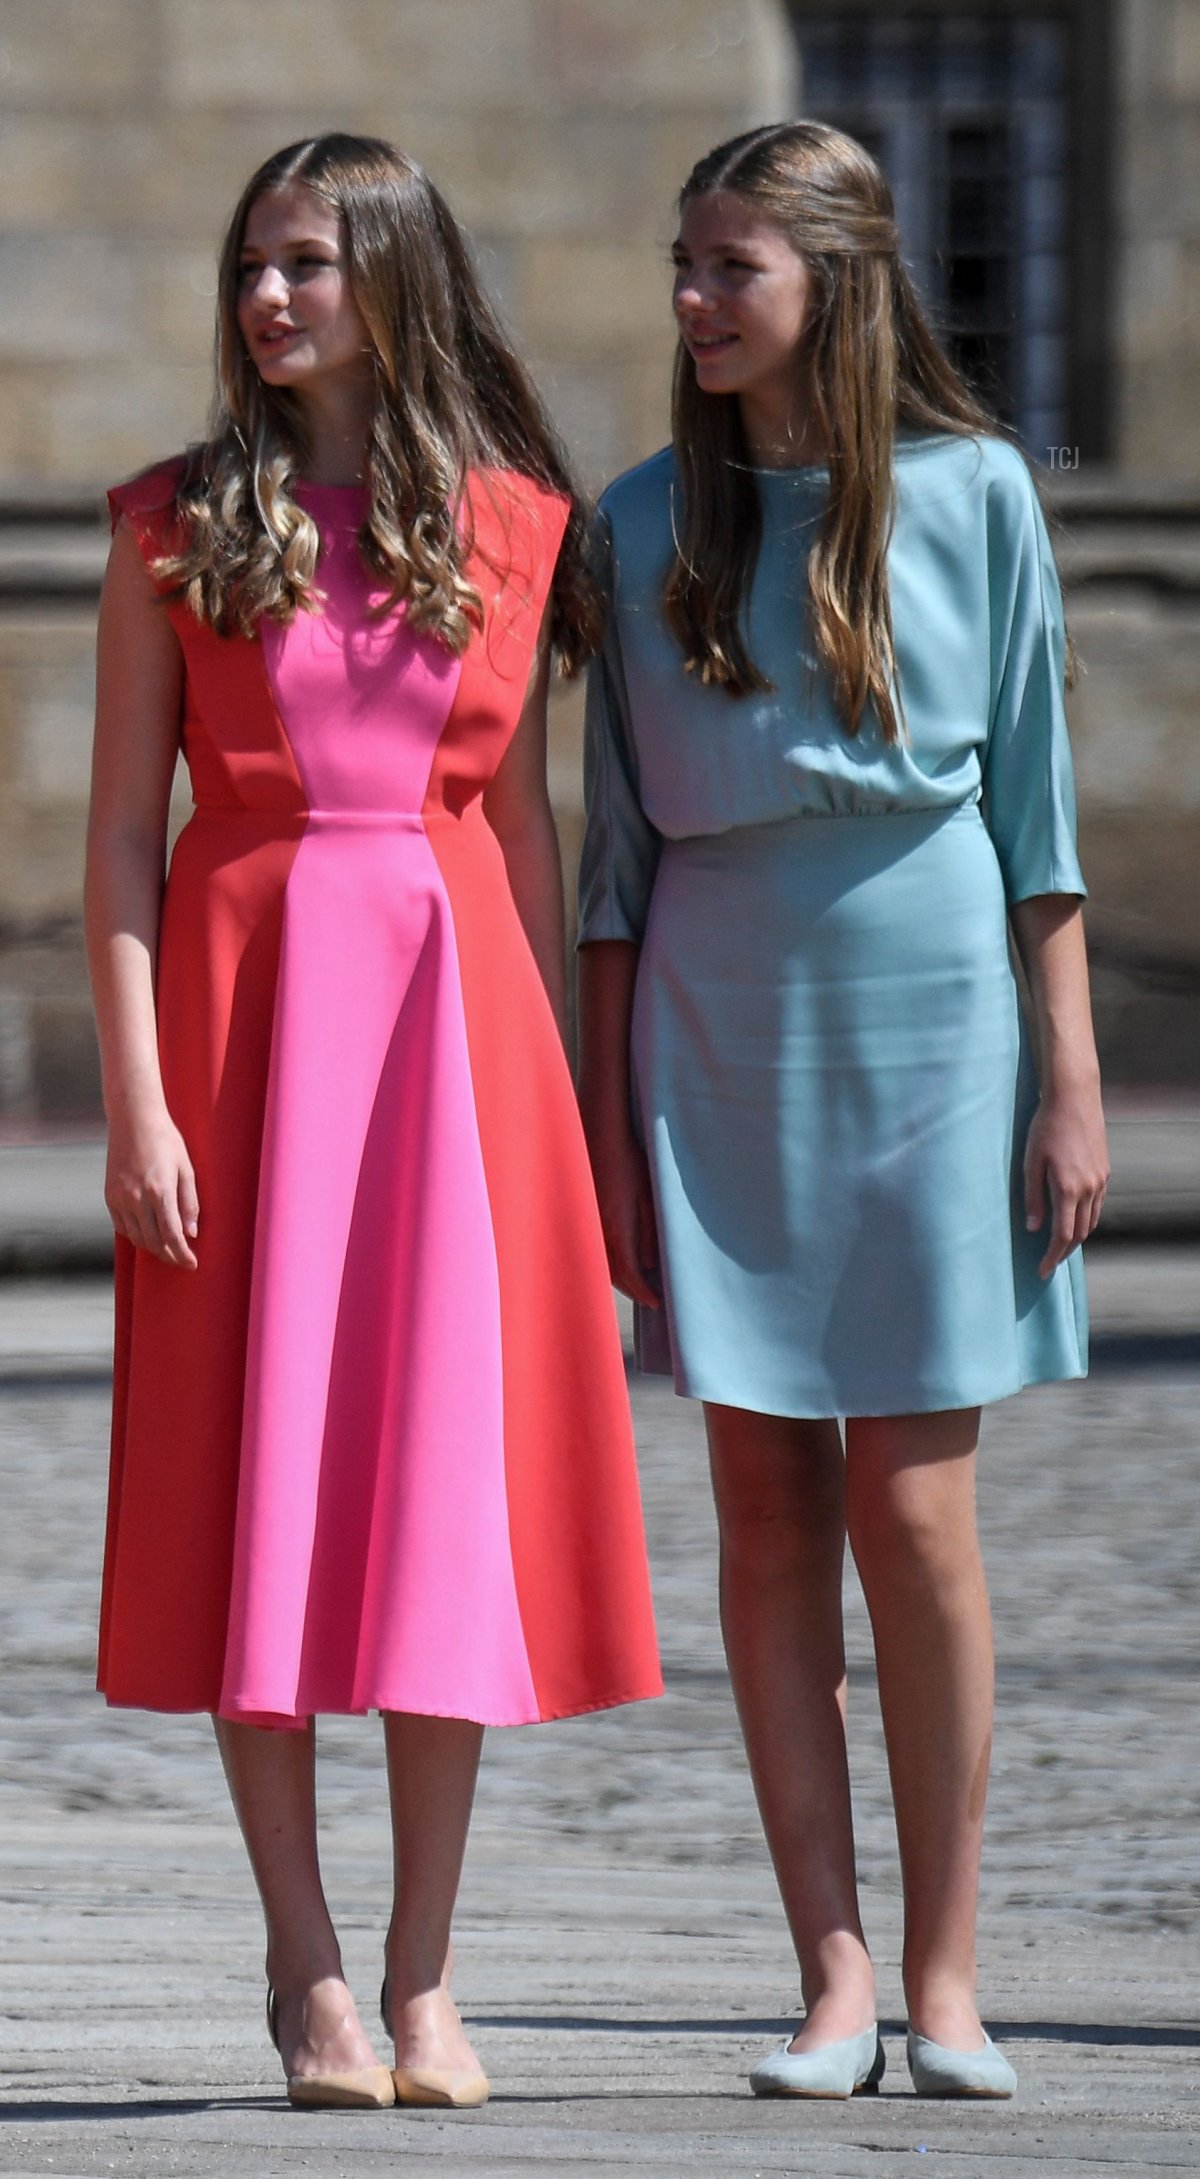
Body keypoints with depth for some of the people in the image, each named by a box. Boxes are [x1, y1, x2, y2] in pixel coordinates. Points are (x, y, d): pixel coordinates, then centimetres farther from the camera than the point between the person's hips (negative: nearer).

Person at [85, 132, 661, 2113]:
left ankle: (425, 1977, 7)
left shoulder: (511, 525, 8)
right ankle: (307, 1967, 7)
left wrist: (561, 1090, 7)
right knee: (256, 1467, -1)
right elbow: (121, 831, 1)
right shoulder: (179, 524, 4)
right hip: (248, 996, -1)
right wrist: (136, 1095, -8)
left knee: (453, 1467, 0)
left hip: (457, 999, 1)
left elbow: (525, 817, 11)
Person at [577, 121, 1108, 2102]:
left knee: (913, 1508, -5)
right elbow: (619, 845, 9)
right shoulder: (646, 525, 6)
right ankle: (832, 1973, 4)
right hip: (718, 1032, 2)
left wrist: (1071, 1080, -1)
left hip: (927, 1017, -2)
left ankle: (946, 1972, 3)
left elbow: (1035, 805, 3)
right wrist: (602, 1116, 5)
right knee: (769, 1512, 1)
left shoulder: (972, 493, 0)